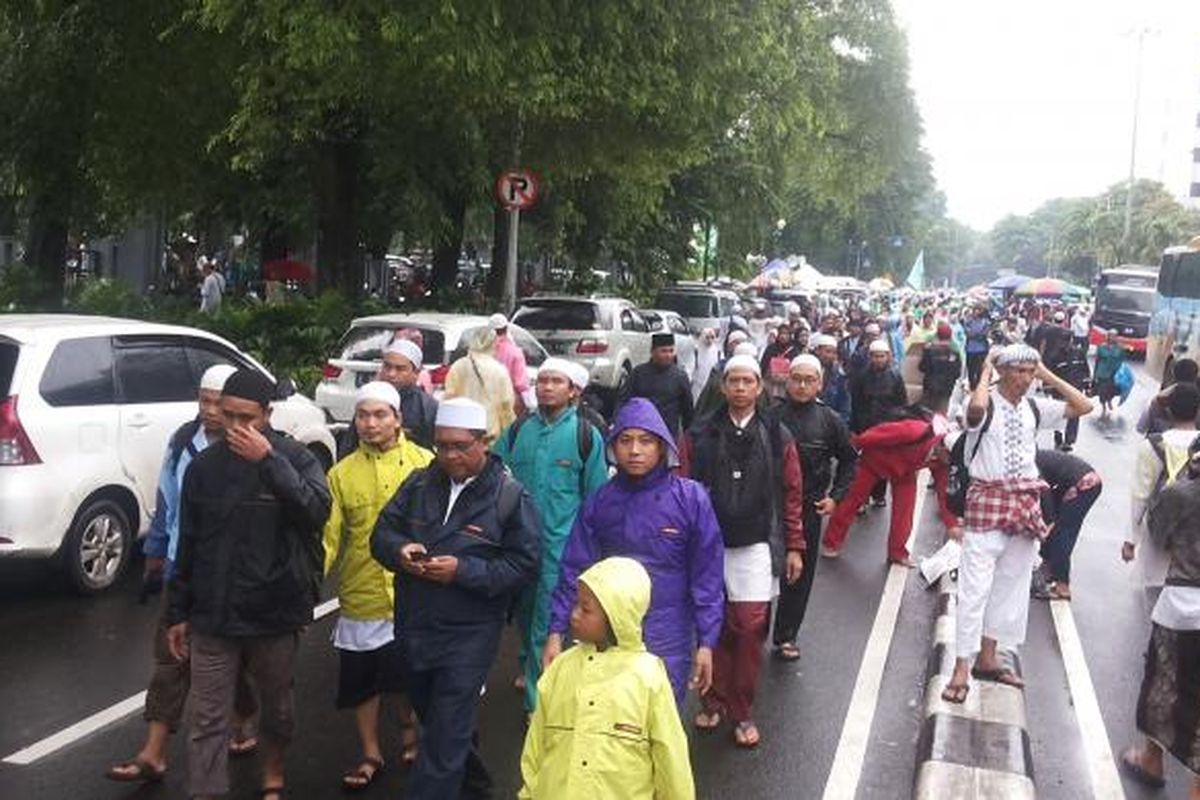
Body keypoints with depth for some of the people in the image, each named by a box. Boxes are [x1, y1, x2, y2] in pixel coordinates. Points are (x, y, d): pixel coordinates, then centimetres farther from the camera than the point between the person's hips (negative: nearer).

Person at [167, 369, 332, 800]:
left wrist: (268, 460, -27)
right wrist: (179, 612, 9)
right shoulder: (204, 465, 2)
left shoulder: (294, 457, -6)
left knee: (277, 709, 18)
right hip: (212, 617, 1)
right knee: (207, 721, 1)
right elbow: (188, 545, 8)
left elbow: (318, 511, -24)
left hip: (274, 613, -1)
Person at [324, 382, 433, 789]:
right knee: (361, 681, 12)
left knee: (411, 675, 14)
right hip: (360, 598, 2)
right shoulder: (342, 473, -1)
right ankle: (370, 753, 32)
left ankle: (411, 733, 41)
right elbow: (328, 535, -6)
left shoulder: (424, 463, -6)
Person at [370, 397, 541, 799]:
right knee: (431, 717, 25)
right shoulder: (419, 483, 5)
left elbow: (524, 565, -12)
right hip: (413, 627, 6)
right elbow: (382, 531, 7)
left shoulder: (511, 496, -9)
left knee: (444, 741, -2)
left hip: (469, 635, -6)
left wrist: (463, 570, -22)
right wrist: (399, 550, -16)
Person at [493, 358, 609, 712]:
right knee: (524, 616, 19)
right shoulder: (517, 430, 6)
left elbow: (596, 496, 1)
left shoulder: (586, 435, -3)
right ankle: (531, 670, 42)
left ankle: (538, 703, 5)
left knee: (545, 629, -5)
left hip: (560, 547, -4)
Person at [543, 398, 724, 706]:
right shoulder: (599, 501, 0)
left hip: (667, 642, -2)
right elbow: (575, 569, 2)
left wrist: (706, 642, -7)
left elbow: (707, 575, -5)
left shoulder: (690, 499, -7)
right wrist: (556, 632, -4)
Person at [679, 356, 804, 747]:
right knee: (713, 627, 7)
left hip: (755, 548, -1)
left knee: (750, 629, -2)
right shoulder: (700, 435, 3)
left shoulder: (777, 436, 4)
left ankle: (742, 712, 10)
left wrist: (794, 547, 3)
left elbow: (791, 495, 5)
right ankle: (715, 700, 23)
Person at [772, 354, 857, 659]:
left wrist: (835, 496, 4)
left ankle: (786, 636, 21)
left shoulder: (830, 420, 1)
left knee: (800, 575, 8)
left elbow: (849, 460, 13)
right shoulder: (771, 414, -4)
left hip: (809, 508, 2)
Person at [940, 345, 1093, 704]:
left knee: (1010, 584, 13)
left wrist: (1048, 375, 2)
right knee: (975, 587, -5)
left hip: (1025, 503, 6)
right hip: (988, 499, -6)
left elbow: (1084, 406, 7)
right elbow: (975, 408, -37)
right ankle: (961, 668, 0)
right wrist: (986, 370, -19)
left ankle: (987, 658, 26)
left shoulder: (1035, 408, 6)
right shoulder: (987, 404, -12)